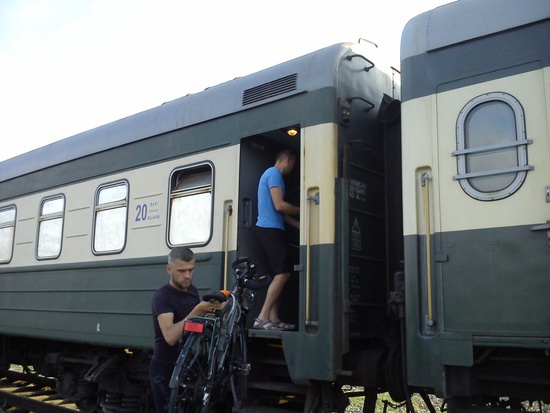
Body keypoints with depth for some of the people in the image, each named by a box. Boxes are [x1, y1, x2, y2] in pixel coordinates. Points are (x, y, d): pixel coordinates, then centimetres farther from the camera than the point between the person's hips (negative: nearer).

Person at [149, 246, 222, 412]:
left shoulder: (193, 290, 6)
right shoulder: (162, 296, -17)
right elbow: (170, 337, -32)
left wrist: (210, 310, 1)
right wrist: (197, 311, -38)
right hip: (166, 369, -7)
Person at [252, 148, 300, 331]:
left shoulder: (271, 174, 24)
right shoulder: (274, 173, -8)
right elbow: (279, 205, -17)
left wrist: (299, 225, 20)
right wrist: (302, 210, -4)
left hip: (267, 230, 10)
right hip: (270, 230, -10)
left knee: (279, 274, 9)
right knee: (283, 273, -12)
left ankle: (273, 319, 8)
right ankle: (262, 318, -14)